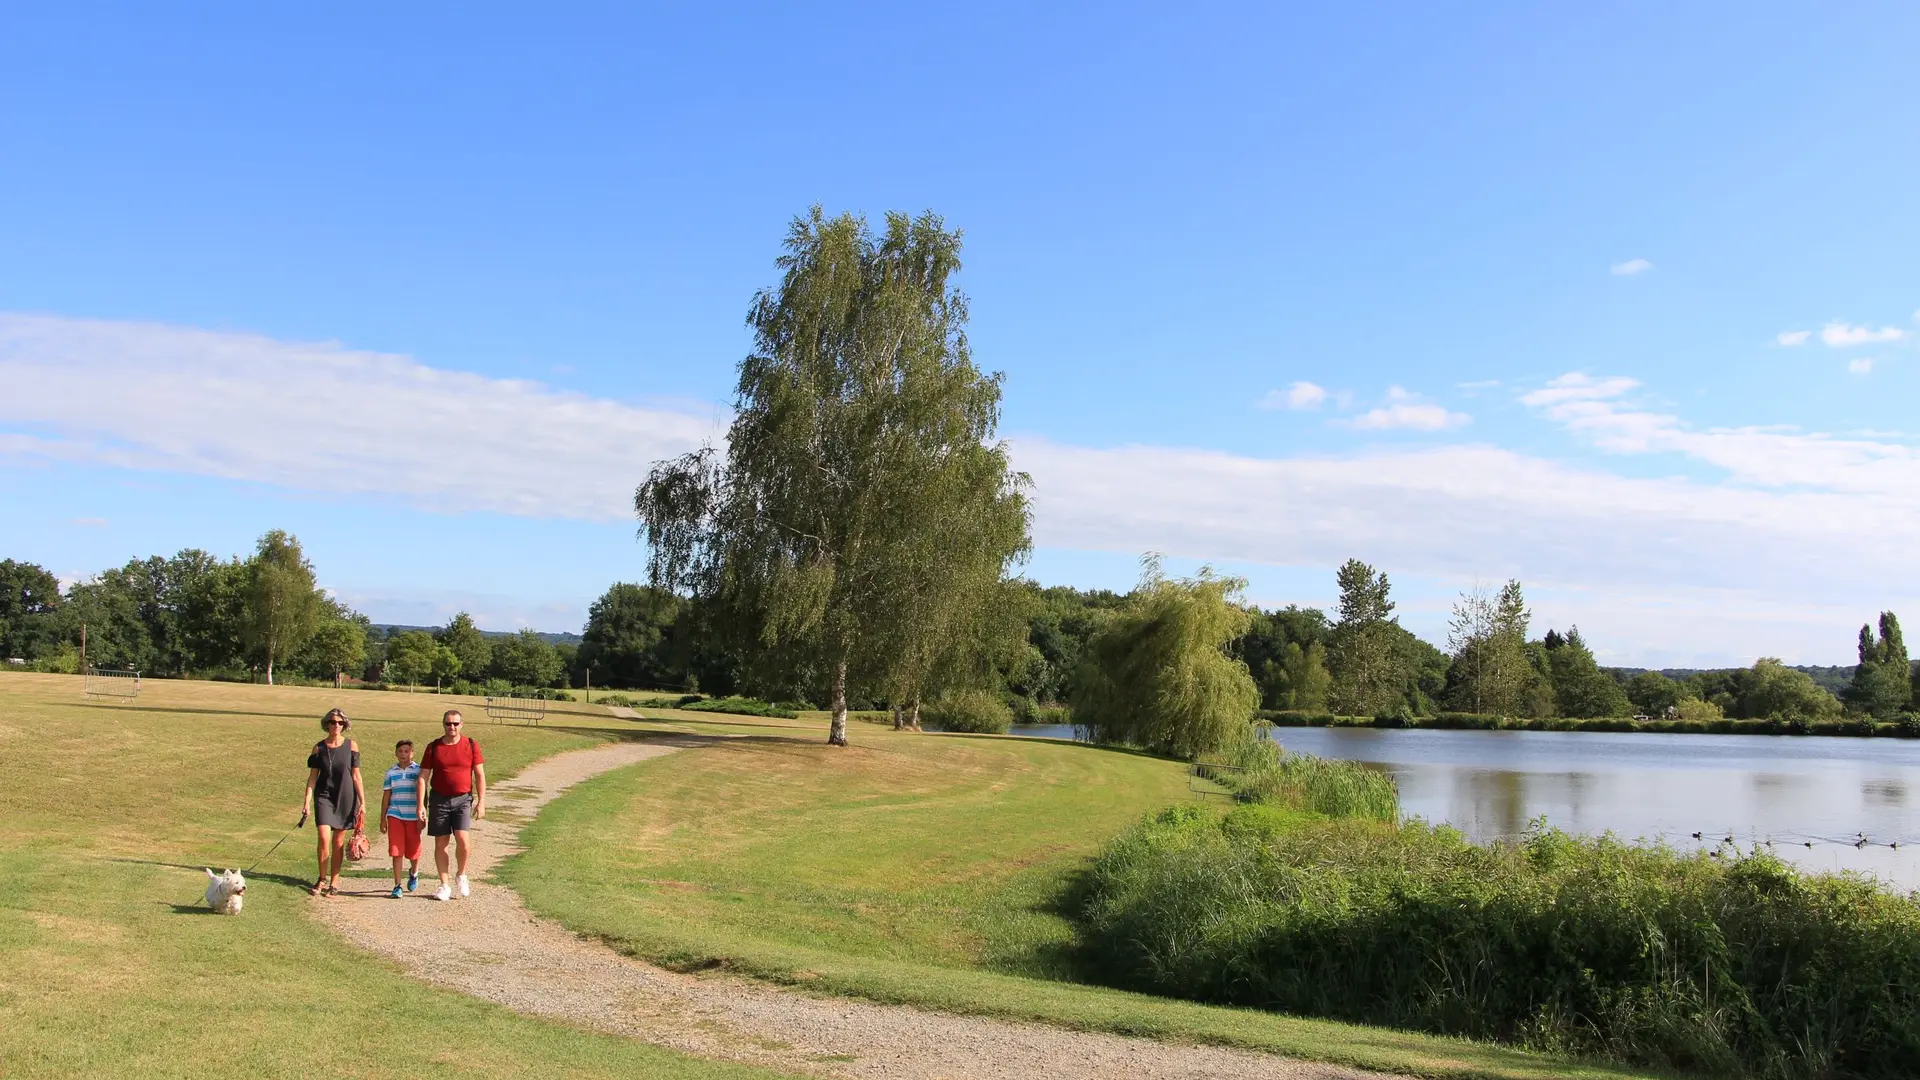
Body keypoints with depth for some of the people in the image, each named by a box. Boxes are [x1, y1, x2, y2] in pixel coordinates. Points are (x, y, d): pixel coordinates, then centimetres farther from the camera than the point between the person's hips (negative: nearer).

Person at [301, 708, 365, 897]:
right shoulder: (319, 748, 2)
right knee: (324, 838, -11)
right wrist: (306, 802, -1)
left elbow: (356, 776, 1)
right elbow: (312, 777, 4)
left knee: (338, 841, 5)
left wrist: (362, 802, -1)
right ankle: (322, 879, 7)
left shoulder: (351, 746, -1)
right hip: (324, 796, 0)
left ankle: (334, 881, 17)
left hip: (345, 798, 0)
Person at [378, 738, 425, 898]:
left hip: (413, 817, -1)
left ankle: (414, 873, 37)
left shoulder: (418, 770, 1)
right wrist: (383, 819, 9)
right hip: (395, 816, 1)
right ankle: (397, 886, 2)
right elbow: (386, 796, 11)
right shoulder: (391, 772, 7)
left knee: (413, 850, 7)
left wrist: (422, 817, -1)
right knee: (397, 851, -4)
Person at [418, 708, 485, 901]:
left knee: (462, 838, -16)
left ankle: (461, 875, 9)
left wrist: (481, 802, -3)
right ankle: (444, 885, 14)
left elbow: (480, 775, 3)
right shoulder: (433, 747, 2)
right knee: (440, 843, 3)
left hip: (463, 798, -1)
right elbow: (423, 776, 3)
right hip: (439, 799, 1)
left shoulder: (471, 746, 0)